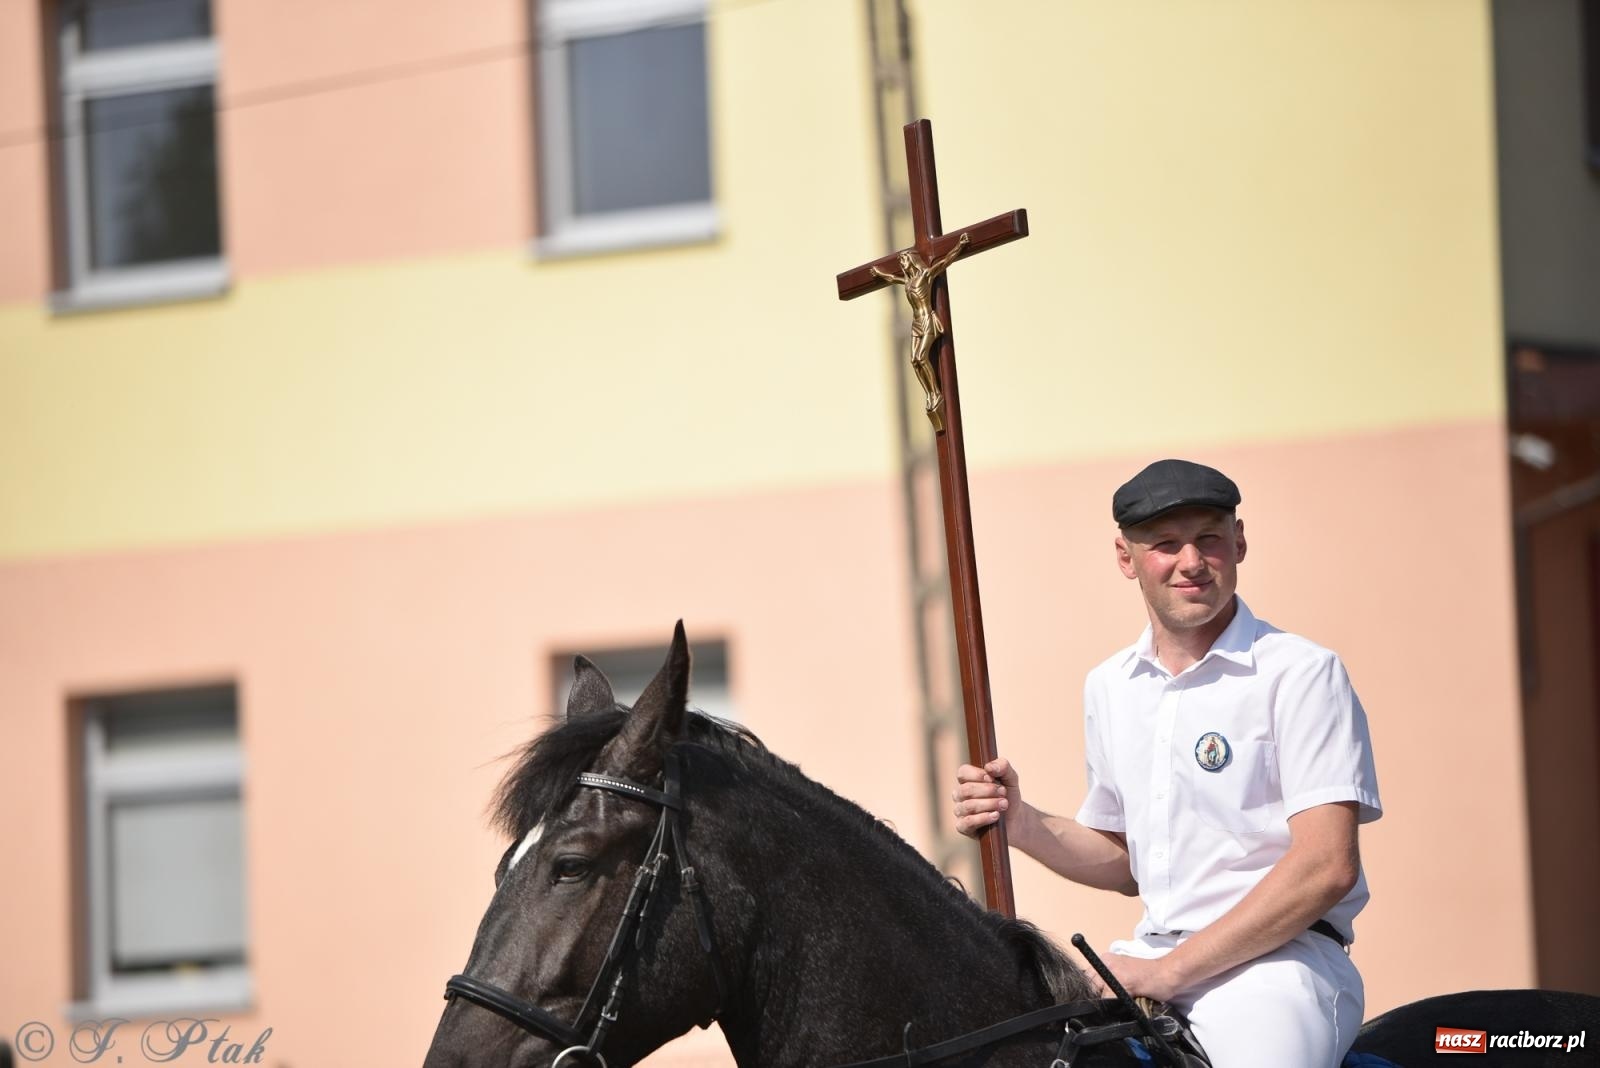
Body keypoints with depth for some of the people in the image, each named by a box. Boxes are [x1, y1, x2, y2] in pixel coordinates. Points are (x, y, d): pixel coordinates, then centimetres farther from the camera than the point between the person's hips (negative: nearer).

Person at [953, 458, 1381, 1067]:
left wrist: (1170, 971, -16)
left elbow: (1326, 867, -14)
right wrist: (1022, 825, 4)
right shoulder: (1108, 688, 15)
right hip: (1148, 955, 6)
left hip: (1278, 955, -6)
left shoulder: (1301, 673, -6)